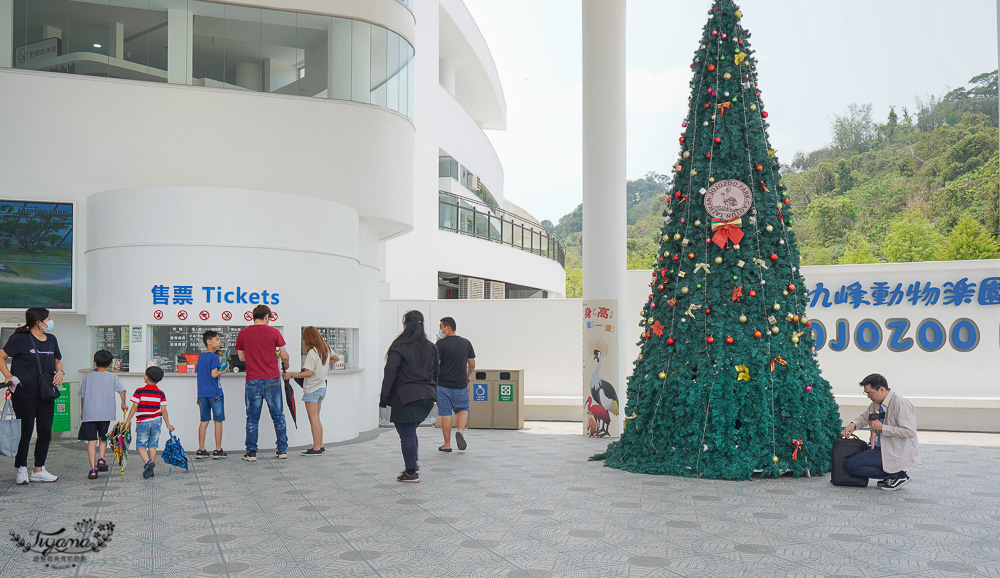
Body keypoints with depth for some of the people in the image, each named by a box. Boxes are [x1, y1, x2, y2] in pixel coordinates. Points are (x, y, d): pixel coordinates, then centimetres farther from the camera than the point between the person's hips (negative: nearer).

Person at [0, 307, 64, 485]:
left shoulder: (51, 340, 12)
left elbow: (57, 360, 24)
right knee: (25, 433, 1)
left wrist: (59, 372, 4)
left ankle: (38, 470, 16)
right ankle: (22, 470, 13)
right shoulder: (20, 339, -6)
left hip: (46, 395, 6)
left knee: (45, 432, 6)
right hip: (25, 395, -6)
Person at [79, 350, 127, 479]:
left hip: (89, 414, 0)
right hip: (106, 414, 0)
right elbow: (122, 391, -5)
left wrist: (82, 411, 23)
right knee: (103, 438, 20)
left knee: (91, 441, 1)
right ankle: (101, 459, 1)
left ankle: (93, 469, -4)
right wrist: (123, 404, 10)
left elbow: (83, 396, 12)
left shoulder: (88, 377, 9)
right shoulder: (112, 377, 5)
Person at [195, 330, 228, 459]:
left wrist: (199, 396, 21)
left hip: (202, 394, 7)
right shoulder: (214, 356, -10)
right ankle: (218, 451, 3)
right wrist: (222, 371, 0)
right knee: (218, 421, 1)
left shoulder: (200, 357, 13)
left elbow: (198, 375, 16)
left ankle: (201, 450, 10)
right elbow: (214, 374, -20)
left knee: (204, 421, 10)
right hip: (215, 393, -7)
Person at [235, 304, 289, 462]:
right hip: (272, 379, -1)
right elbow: (284, 356, 0)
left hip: (252, 381, 1)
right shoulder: (273, 332, -3)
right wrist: (286, 365, 20)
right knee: (278, 416, 10)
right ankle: (282, 450, 14)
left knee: (252, 418, 7)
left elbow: (241, 357, 11)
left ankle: (251, 452, 6)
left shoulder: (243, 333, 2)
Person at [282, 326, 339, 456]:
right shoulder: (326, 349, 7)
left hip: (312, 389, -8)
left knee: (313, 419, -5)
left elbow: (309, 372, -21)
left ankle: (316, 448, -4)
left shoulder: (312, 352, -17)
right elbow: (337, 358, 24)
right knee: (316, 418, 15)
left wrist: (292, 375, -18)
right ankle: (320, 446, 17)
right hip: (322, 387, 8)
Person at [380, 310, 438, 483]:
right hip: (427, 397, 6)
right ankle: (412, 464, 19)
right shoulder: (431, 347, 10)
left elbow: (390, 373, -11)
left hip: (406, 398, -6)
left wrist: (384, 398, -6)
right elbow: (436, 373, 16)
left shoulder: (399, 347, -9)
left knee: (407, 434, 1)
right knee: (410, 432, 20)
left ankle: (411, 473, 3)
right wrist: (432, 392, 24)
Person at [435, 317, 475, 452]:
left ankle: (447, 444, 7)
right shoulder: (466, 343, 5)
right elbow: (472, 364, 8)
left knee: (445, 413, 4)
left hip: (443, 384, -3)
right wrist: (469, 375, 25)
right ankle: (460, 430, -7)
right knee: (463, 409, 19)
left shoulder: (441, 343, -9)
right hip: (461, 384, 3)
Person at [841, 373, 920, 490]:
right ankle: (895, 473, 9)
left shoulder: (900, 403, -19)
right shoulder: (876, 403, 9)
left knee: (850, 465, -15)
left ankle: (898, 475, -6)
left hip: (897, 453, -10)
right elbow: (865, 416, 25)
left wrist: (882, 428, -21)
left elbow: (910, 432, -24)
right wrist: (853, 424, 3)